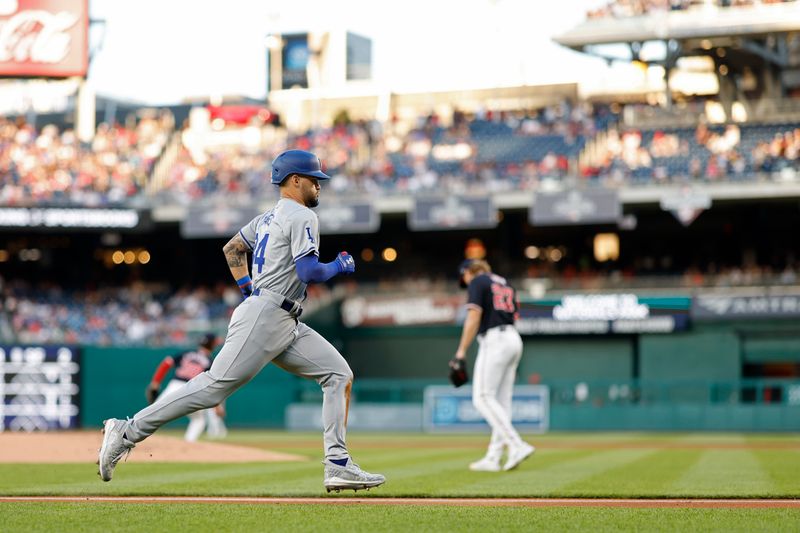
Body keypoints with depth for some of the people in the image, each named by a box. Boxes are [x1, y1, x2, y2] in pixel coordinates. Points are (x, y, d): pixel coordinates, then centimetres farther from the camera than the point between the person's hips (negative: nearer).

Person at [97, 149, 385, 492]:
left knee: (339, 373, 3)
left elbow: (232, 248, 31)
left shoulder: (268, 218, 21)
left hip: (285, 326, 11)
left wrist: (248, 289, 25)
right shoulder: (302, 217, -8)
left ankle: (337, 465, -4)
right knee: (215, 386, -13)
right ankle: (127, 432, -8)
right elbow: (309, 272, -18)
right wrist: (339, 267, 0)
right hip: (263, 318, -11)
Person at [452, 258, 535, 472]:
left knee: (482, 397, -10)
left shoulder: (477, 282, 0)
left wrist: (461, 351, -13)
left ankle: (517, 445, -21)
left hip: (494, 341, -9)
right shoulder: (505, 284, 23)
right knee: (501, 401, 7)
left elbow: (474, 318, -12)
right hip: (514, 340, 9)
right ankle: (493, 458, 6)